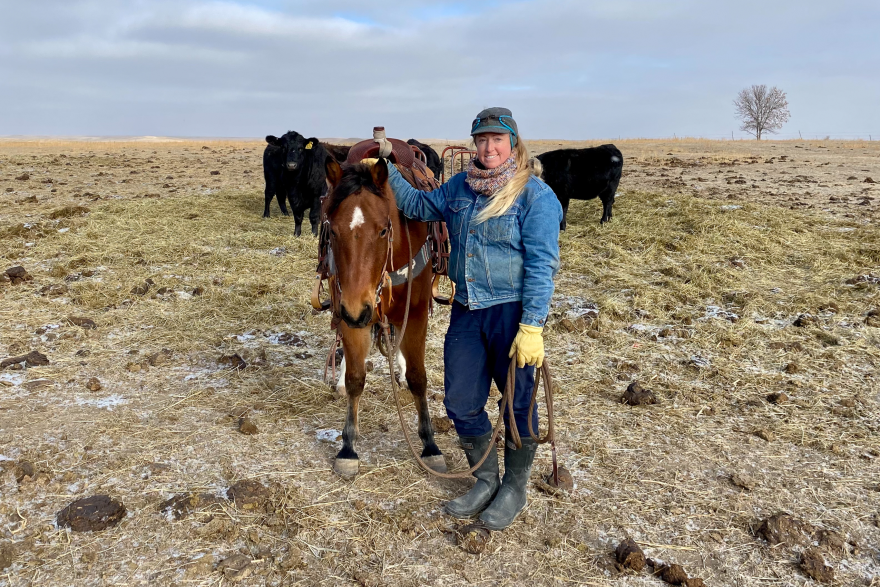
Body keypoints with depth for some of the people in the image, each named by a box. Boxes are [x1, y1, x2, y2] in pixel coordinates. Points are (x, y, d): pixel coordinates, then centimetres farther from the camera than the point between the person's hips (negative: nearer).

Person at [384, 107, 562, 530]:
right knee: (460, 402, 11)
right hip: (466, 312, 6)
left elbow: (541, 266, -15)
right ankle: (486, 480, 33)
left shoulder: (535, 195, -10)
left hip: (512, 313, -6)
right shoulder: (460, 187, 9)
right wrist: (386, 170, 10)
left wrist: (531, 328, -20)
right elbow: (417, 205, 23)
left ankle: (514, 487, 30)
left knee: (517, 404, 8)